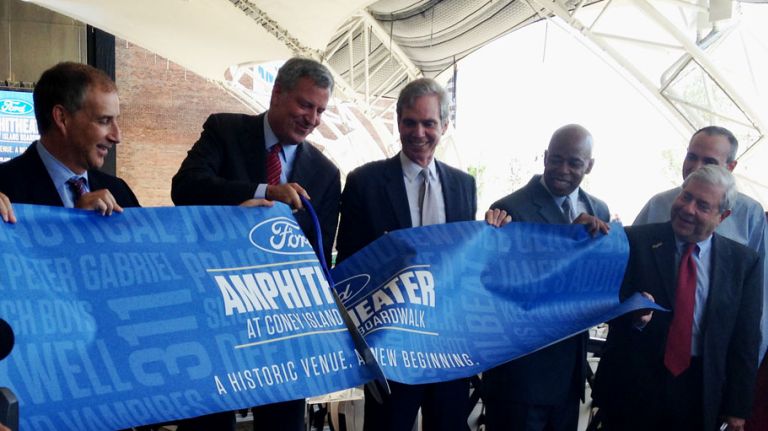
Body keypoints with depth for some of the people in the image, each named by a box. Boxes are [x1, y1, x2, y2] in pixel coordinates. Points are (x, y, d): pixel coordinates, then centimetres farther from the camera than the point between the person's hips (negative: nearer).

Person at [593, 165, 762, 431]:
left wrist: (737, 409, 2)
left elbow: (745, 340, 3)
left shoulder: (744, 262, 1)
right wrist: (633, 314, -26)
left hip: (701, 396, 1)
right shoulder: (636, 241, -5)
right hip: (632, 386, -1)